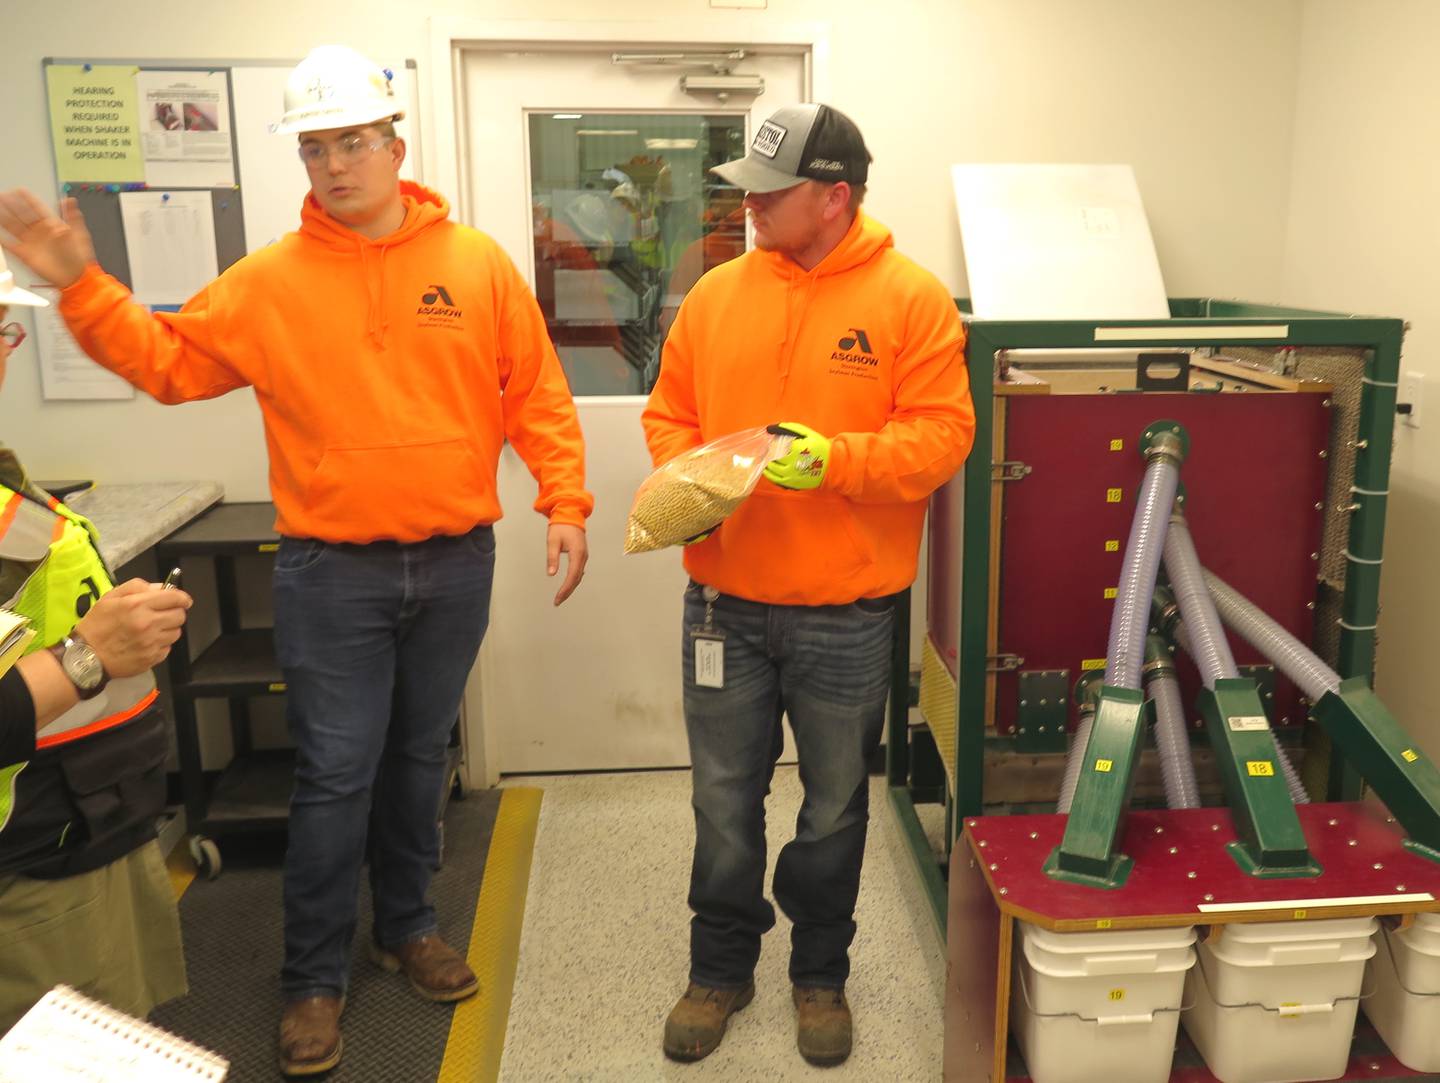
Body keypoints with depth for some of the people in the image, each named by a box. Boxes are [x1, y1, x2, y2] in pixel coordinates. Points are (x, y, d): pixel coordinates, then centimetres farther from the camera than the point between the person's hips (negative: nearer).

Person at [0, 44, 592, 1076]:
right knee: (334, 775, 4)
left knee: (420, 754, 17)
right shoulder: (270, 282, 0)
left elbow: (536, 395, 1)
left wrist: (565, 502, -6)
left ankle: (409, 924, 37)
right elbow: (166, 360, 5)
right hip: (331, 572, -1)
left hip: (456, 564, 2)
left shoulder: (477, 263, 1)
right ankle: (315, 978, 22)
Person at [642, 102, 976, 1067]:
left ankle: (821, 975, 38)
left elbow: (940, 436, -11)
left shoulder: (912, 299, -6)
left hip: (847, 614, -2)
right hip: (725, 602, 3)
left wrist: (833, 458, -25)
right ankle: (721, 969, 37)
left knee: (834, 809, 15)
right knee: (725, 804, 14)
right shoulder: (718, 293, 4)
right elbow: (670, 414, 10)